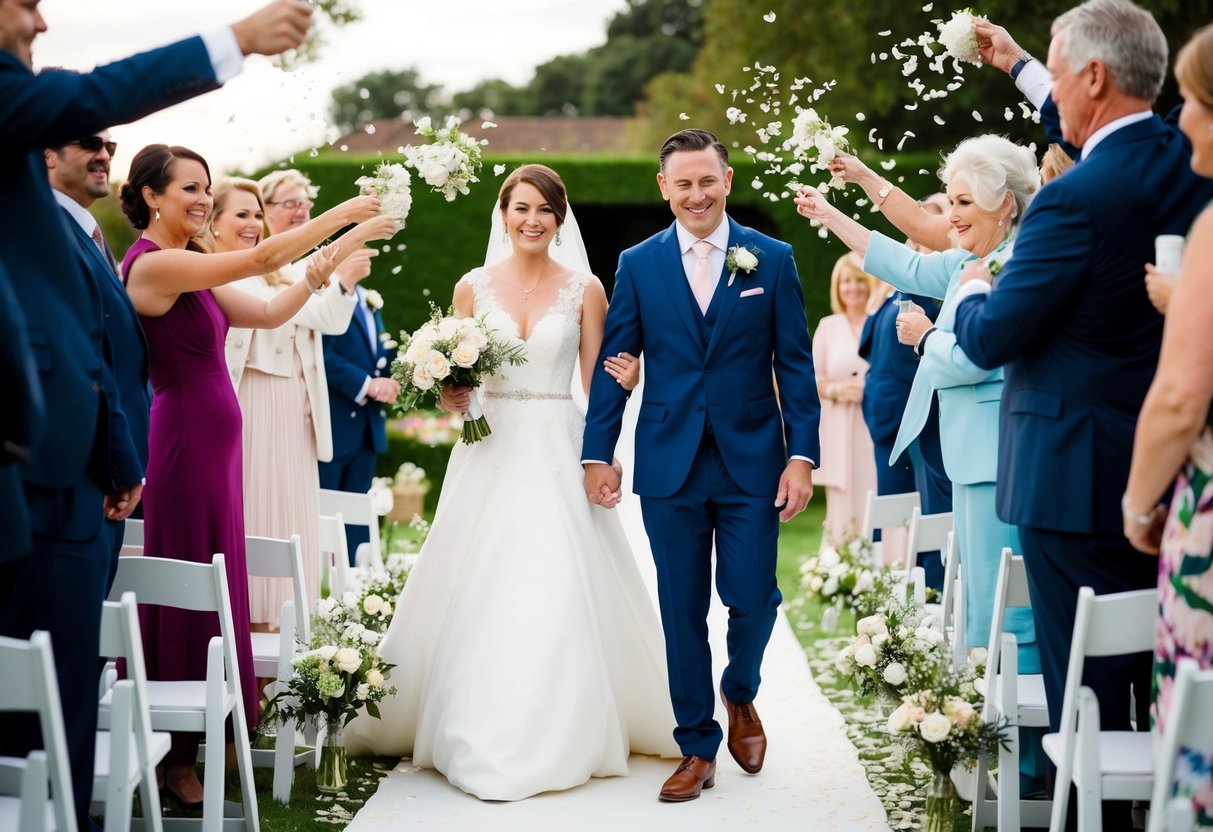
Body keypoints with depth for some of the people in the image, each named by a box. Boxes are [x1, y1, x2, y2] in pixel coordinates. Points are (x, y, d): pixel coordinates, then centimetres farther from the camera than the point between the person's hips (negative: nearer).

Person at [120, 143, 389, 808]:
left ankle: (199, 738, 22)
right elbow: (260, 259, -19)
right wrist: (342, 214, -14)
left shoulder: (189, 271, 13)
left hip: (213, 441, 9)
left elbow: (268, 313, 13)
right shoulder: (153, 264, -15)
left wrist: (315, 276, 0)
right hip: (185, 437, -9)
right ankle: (176, 757, 9)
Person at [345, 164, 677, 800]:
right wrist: (450, 396, -9)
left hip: (556, 453, -1)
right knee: (478, 595, -1)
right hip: (488, 450, 1)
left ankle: (557, 738, 3)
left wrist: (624, 380, -17)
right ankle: (479, 740, 9)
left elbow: (598, 384, 4)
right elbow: (453, 376, 12)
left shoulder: (584, 289, 4)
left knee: (559, 593, -7)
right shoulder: (473, 287, 7)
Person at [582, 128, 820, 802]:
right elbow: (613, 365, 6)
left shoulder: (772, 259, 3)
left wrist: (802, 454, -5)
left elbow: (795, 364, 1)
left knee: (753, 597, -2)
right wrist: (597, 454, 1)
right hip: (669, 466, 1)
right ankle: (697, 747, 18)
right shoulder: (638, 265, 5)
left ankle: (740, 694, 30)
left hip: (751, 462, -1)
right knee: (682, 610, 5)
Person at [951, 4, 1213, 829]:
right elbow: (1090, 137, 26)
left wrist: (972, 291, 7)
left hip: (1078, 476, -8)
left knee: (1086, 679, 0)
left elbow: (990, 339, -15)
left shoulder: (1077, 200, -21)